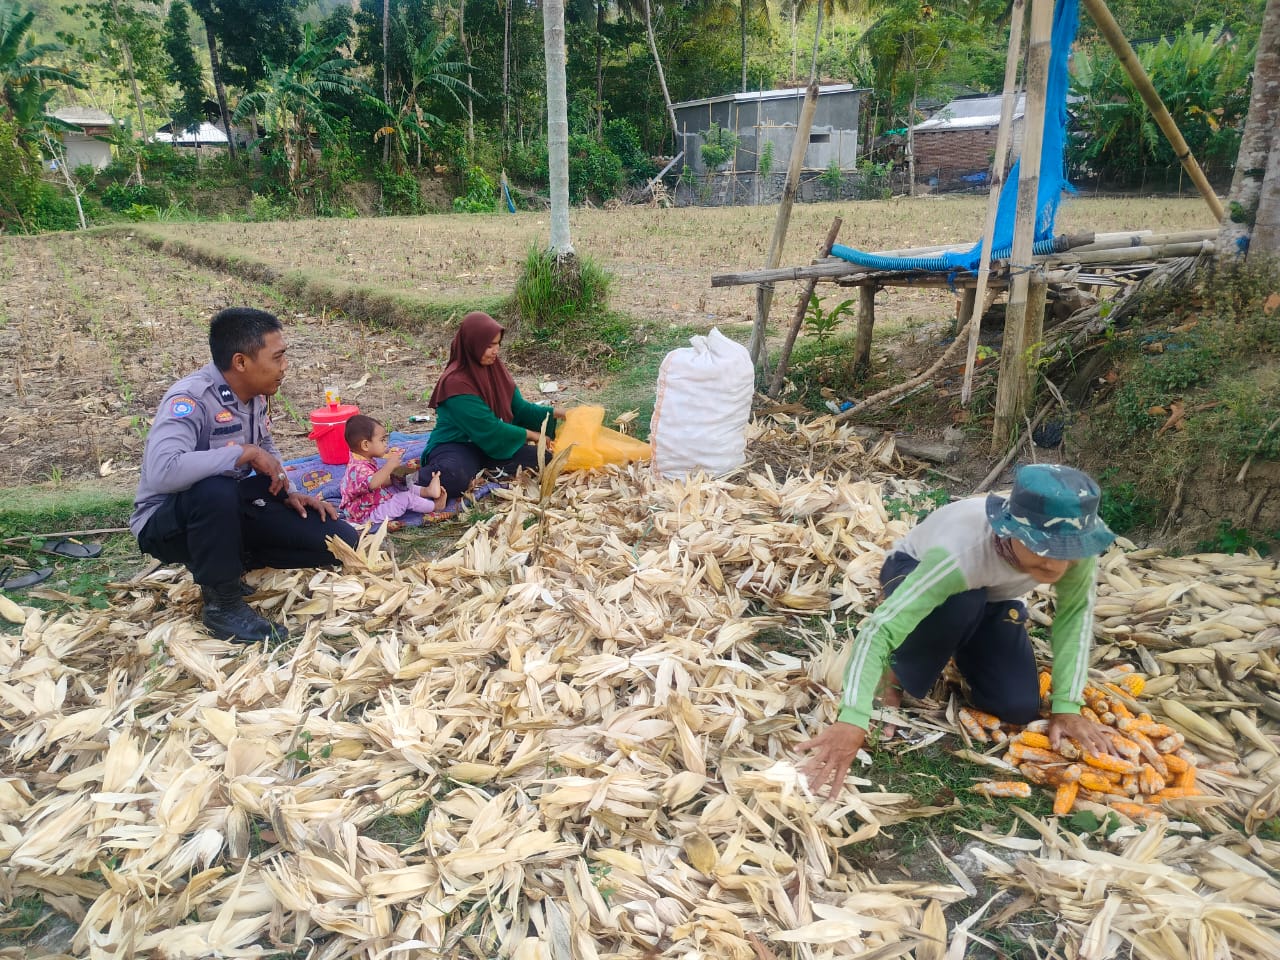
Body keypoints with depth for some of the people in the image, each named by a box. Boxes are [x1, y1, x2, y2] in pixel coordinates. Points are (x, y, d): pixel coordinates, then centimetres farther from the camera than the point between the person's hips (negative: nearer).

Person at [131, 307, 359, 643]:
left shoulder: (256, 396, -2)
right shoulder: (190, 399, -26)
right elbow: (161, 472, -43)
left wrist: (289, 494, -2)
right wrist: (244, 453, -34)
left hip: (229, 512, 7)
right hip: (167, 521, -7)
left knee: (342, 541, -6)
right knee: (215, 491, -42)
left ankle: (227, 562, 8)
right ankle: (222, 603, -19)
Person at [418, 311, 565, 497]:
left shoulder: (495, 369, 2)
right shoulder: (456, 383, -21)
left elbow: (519, 408, 8)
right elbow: (488, 428, -21)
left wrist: (554, 413, -7)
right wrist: (528, 434, -13)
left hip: (491, 445, 8)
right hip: (455, 447, -8)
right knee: (454, 477, -41)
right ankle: (414, 476, -11)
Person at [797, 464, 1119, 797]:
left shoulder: (1076, 548, -33)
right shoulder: (961, 552, -45)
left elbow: (1077, 611, -16)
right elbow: (879, 628, -48)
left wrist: (1067, 707, -22)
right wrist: (851, 720, -58)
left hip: (992, 597, 4)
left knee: (1020, 708, -12)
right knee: (961, 603, -39)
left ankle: (961, 651, 19)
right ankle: (898, 674, -11)